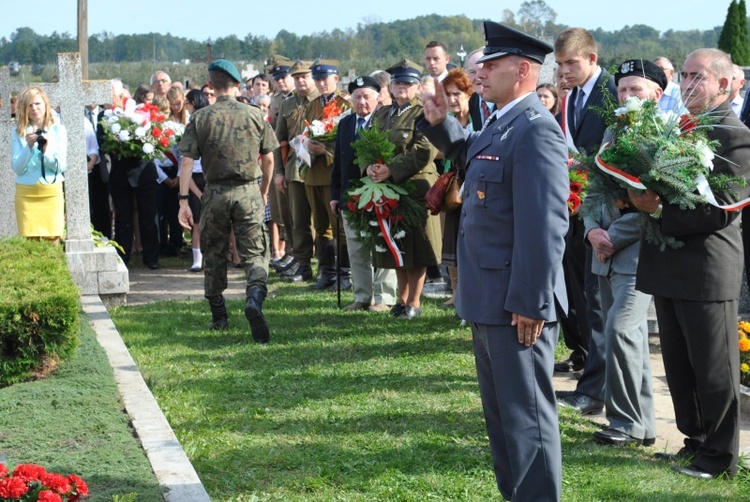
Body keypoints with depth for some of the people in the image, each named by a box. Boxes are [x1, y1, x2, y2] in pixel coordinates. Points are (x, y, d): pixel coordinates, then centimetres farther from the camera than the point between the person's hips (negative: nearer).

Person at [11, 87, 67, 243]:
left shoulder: (58, 130, 4)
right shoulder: (18, 133, 3)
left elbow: (61, 166, -1)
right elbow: (17, 168, -3)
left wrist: (46, 149, -17)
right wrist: (28, 147, -17)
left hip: (52, 193, 0)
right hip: (26, 194, 0)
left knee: (53, 241, -4)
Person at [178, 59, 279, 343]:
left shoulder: (200, 118, -2)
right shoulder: (255, 115, 0)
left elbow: (187, 161, -8)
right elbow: (268, 160, 5)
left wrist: (184, 200, -7)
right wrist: (263, 193, 19)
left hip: (215, 193, 0)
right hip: (248, 192, 0)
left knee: (214, 254, 15)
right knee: (255, 253, 1)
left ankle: (219, 316, 23)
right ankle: (255, 296, -28)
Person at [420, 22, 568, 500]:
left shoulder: (536, 129, -19)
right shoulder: (500, 125, 12)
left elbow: (544, 225, -24)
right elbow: (468, 152, 36)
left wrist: (531, 304, -24)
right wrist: (440, 122, 17)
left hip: (518, 306, -10)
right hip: (490, 301, 10)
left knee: (526, 415, -2)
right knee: (501, 411, 20)